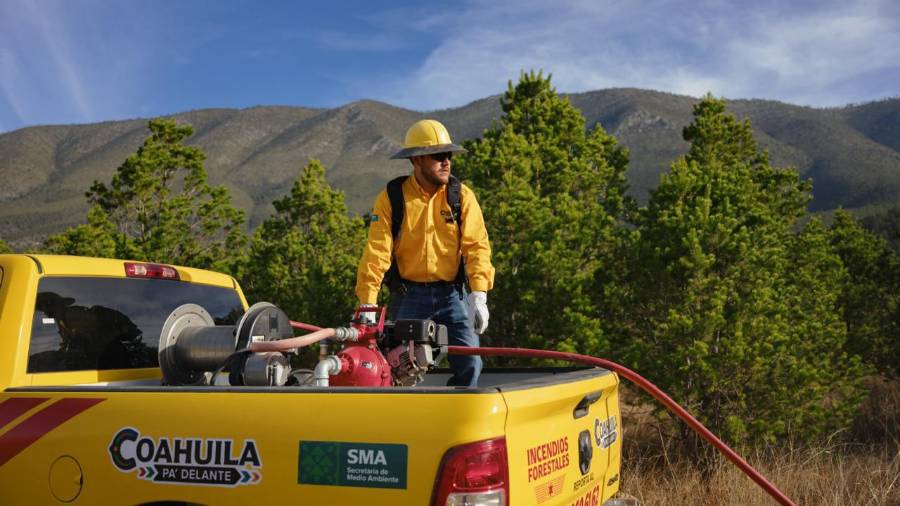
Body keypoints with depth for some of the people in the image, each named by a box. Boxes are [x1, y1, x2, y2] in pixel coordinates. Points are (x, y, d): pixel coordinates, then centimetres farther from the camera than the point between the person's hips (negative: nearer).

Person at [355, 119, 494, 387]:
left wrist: (478, 295, -19)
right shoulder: (391, 198, -5)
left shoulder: (462, 196, -2)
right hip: (408, 296, -1)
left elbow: (477, 246, -8)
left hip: (451, 294, 1)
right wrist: (367, 304, -17)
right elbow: (376, 252, -10)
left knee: (469, 364, -5)